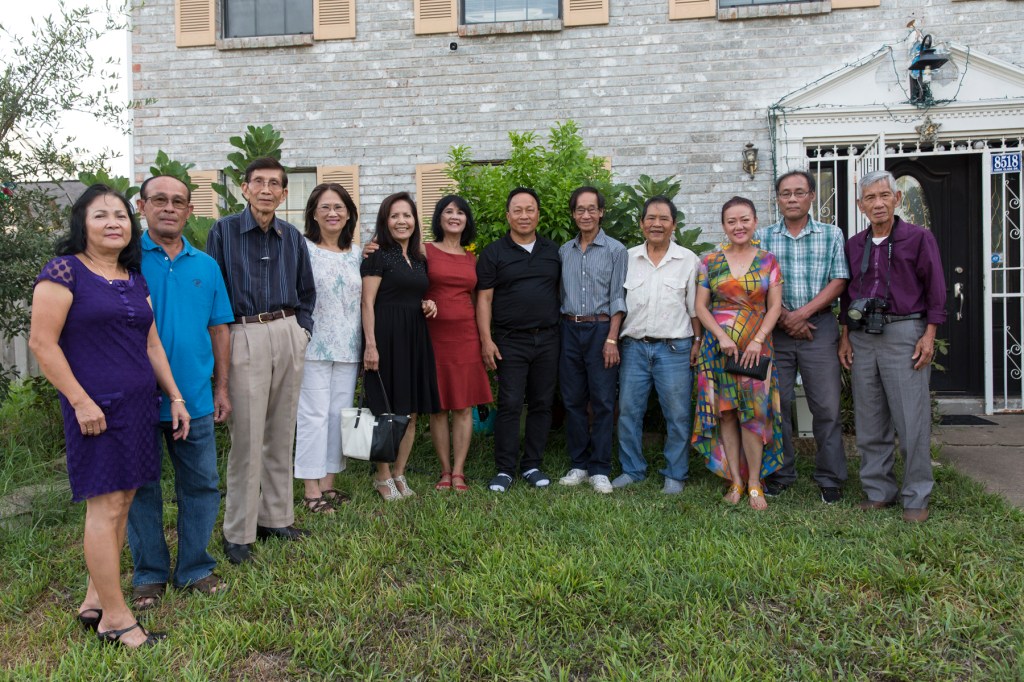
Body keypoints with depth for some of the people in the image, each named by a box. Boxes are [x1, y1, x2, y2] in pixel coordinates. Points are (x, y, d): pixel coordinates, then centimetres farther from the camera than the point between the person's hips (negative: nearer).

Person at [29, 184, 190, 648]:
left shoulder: (135, 280, 14)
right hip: (98, 408, -7)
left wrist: (175, 397, 14)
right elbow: (42, 342, -11)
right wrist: (80, 401, -15)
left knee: (122, 503, 10)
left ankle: (95, 600, 24)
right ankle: (115, 618, 6)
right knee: (106, 506, -3)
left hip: (140, 406, 7)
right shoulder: (64, 271, -7)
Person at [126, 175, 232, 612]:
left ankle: (195, 568, 25)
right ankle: (149, 573, 25)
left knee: (201, 483, 9)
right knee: (141, 486, 9)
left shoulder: (205, 265, 8)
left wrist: (221, 388, 8)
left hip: (194, 397, 3)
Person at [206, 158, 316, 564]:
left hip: (288, 336, 4)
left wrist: (301, 331, 8)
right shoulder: (224, 231, 0)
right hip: (244, 337, -4)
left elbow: (307, 292, 20)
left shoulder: (292, 237, 11)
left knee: (281, 433, 10)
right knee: (247, 439, -4)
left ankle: (276, 517, 23)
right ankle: (238, 533, 7)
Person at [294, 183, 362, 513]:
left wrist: (368, 344, 11)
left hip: (347, 347, 5)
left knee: (340, 413, 8)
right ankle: (311, 490, 6)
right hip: (314, 346, -5)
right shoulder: (302, 248, -3)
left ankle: (328, 483, 19)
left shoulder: (356, 255, 13)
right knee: (314, 414, -3)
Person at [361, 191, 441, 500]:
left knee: (411, 412, 8)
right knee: (387, 412, -2)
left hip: (414, 337, 7)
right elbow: (368, 303, -10)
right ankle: (382, 477, 12)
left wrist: (427, 304, 4)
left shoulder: (419, 259, 16)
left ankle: (399, 473, 20)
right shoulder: (378, 255, -4)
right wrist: (370, 345, -18)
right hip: (386, 336, -7)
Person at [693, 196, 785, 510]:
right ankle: (735, 480, 10)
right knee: (726, 412, 1)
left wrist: (758, 340, -10)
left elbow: (775, 306, 2)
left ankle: (755, 483, 6)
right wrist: (722, 336, -10)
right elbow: (701, 306, 3)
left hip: (756, 346, -1)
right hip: (718, 345, 1)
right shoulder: (710, 262, 5)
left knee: (754, 412, -5)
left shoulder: (768, 261, 6)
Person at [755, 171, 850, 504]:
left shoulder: (831, 235, 7)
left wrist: (803, 313, -11)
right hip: (775, 329, 1)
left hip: (819, 327, -1)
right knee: (776, 405, 5)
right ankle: (779, 475, 18)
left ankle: (830, 479, 11)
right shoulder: (763, 237, 8)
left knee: (827, 407, 0)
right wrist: (784, 317, -9)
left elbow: (838, 282, 0)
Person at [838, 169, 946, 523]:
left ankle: (916, 497, 9)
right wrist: (845, 336, 11)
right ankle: (878, 491, 19)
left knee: (912, 419, -3)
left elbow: (935, 288, -2)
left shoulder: (919, 238, 0)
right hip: (862, 336, 5)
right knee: (869, 421, 8)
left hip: (903, 333, -4)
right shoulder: (854, 245, 12)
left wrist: (929, 334, -9)